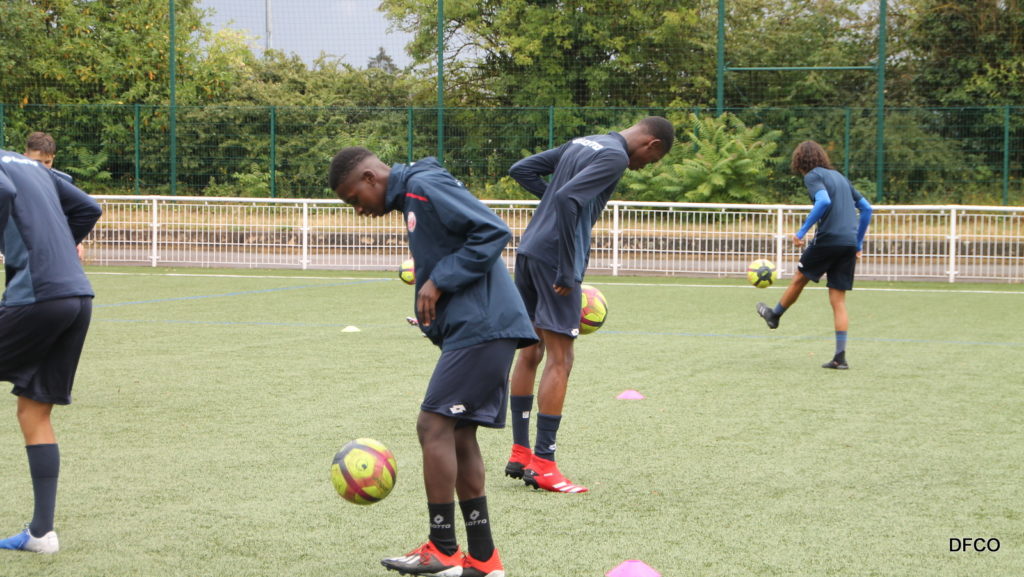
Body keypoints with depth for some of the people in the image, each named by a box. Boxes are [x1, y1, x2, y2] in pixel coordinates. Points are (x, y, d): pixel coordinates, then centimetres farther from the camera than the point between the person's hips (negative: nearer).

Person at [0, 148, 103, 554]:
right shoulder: (32, 166, 22)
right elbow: (88, 209, 27)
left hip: (36, 295, -8)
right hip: (79, 295, 8)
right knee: (35, 414, 12)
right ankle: (41, 532, 11)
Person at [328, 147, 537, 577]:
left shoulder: (425, 187, -11)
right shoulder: (412, 199, 20)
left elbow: (493, 231, -19)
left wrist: (440, 281, -17)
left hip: (482, 328, -10)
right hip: (477, 328, 10)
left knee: (434, 425, -8)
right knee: (459, 434, 10)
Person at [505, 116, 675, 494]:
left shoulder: (581, 144, 19)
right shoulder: (615, 156, -9)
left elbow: (521, 170, 20)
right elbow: (568, 198, -23)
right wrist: (568, 271, -20)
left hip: (529, 250, 9)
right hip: (552, 257, -9)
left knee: (531, 353, 14)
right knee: (560, 360, -6)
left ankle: (520, 454, 19)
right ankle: (543, 465, -7)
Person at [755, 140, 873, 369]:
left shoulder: (813, 176, -1)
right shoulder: (839, 177, 22)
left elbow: (824, 202, -21)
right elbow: (866, 208, 23)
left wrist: (802, 231, -18)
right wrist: (858, 244, 25)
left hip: (828, 239, -6)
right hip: (849, 243, 6)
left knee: (799, 279, 19)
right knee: (838, 301, 6)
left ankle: (774, 315, 41)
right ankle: (840, 356, 1)